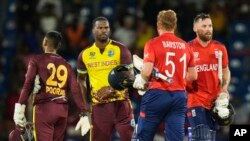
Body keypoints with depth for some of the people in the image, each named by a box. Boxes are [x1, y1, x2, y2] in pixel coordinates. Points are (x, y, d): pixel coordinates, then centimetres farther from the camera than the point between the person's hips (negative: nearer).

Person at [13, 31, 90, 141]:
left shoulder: (37, 60, 2)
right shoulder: (66, 65, 14)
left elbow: (28, 85, -9)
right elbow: (75, 91, 6)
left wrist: (20, 108, -12)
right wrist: (84, 114, 5)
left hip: (44, 108, -5)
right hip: (62, 109, 5)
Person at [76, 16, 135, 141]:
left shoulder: (120, 50, -3)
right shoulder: (85, 55, 6)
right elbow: (81, 79, 19)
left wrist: (112, 89, -23)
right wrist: (86, 102, 10)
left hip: (120, 103, -3)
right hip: (99, 106, 3)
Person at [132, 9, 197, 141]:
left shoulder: (153, 44, -5)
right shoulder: (185, 46, 9)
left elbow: (147, 71, -14)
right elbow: (193, 75, 12)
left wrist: (142, 81, 6)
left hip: (157, 94, -4)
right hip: (179, 96, 4)